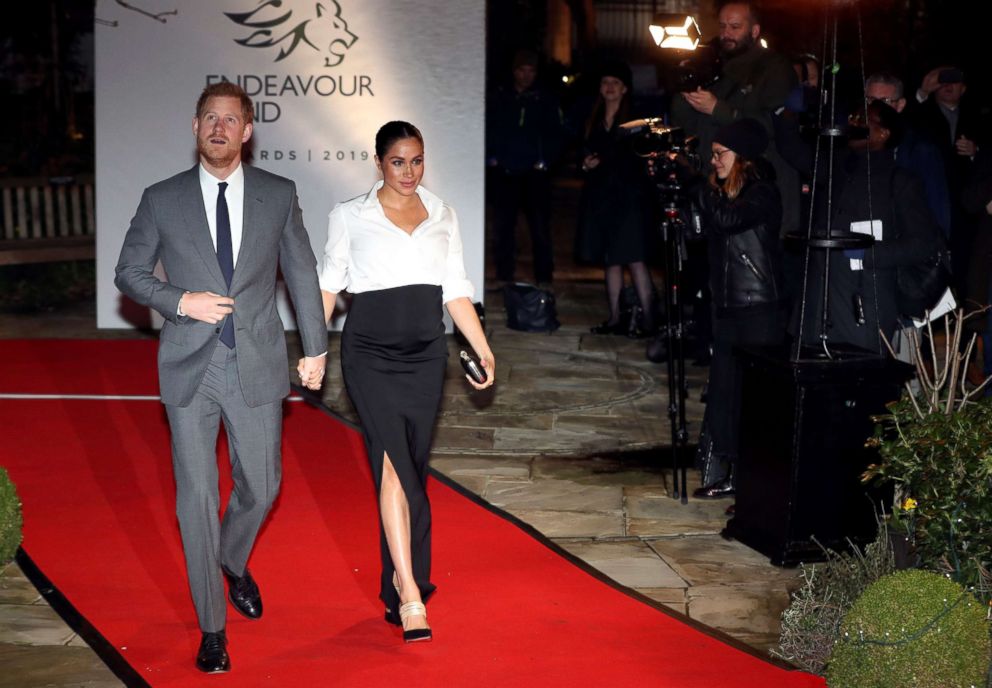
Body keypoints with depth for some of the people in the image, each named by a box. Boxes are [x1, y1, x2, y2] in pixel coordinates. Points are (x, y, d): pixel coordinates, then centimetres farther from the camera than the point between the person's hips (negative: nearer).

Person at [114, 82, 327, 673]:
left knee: (261, 486, 10)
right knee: (197, 496, 0)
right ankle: (213, 629, 11)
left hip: (257, 364, 1)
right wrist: (181, 301, -10)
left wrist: (316, 348, 11)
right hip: (190, 367, -1)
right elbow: (130, 273, 7)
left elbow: (302, 273, 10)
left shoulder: (279, 195, 3)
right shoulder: (162, 200, 1)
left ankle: (234, 563, 44)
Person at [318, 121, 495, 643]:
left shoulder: (442, 216, 11)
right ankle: (410, 595, -18)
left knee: (412, 469, 8)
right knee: (395, 463, -16)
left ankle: (398, 584, 20)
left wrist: (482, 348, 4)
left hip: (426, 354, 4)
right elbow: (329, 284, 6)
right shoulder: (350, 216, 3)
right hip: (371, 354, -4)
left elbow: (455, 290, 12)